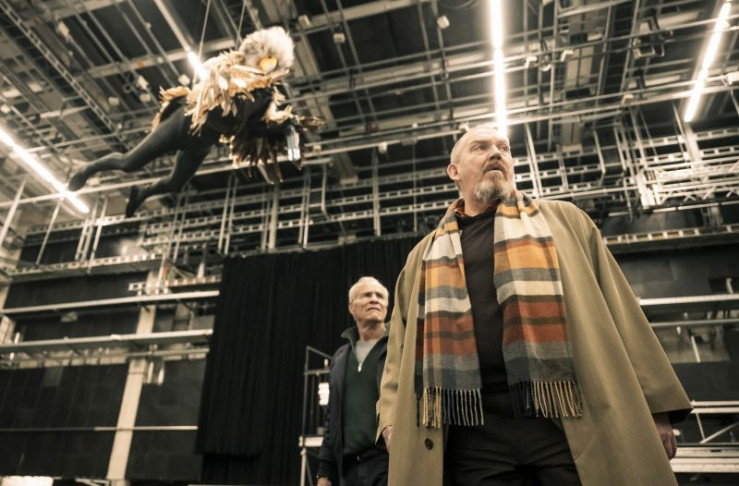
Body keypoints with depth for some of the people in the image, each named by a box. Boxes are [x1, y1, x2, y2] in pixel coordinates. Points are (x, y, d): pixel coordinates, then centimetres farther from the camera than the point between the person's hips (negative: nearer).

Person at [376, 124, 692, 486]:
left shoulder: (563, 220, 15)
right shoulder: (425, 254, 17)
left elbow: (618, 312, 9)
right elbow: (402, 343, 15)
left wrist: (653, 406, 2)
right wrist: (392, 416, 2)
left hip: (571, 422, 0)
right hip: (474, 433, 1)